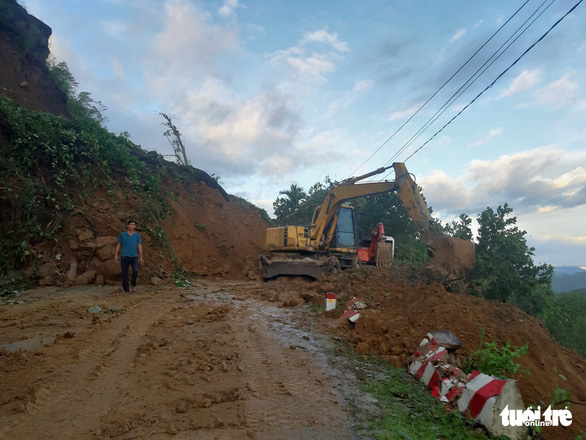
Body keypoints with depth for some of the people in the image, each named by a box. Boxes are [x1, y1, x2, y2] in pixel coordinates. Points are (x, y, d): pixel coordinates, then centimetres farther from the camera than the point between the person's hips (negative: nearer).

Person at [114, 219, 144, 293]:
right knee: (124, 274, 1)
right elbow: (118, 245, 9)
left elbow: (140, 247, 5)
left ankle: (133, 284, 7)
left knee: (135, 271, -19)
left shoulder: (137, 235, 6)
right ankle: (126, 289, 16)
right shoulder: (122, 235, 5)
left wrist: (141, 258, -1)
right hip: (124, 257, 0)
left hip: (134, 257, 0)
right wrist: (116, 255, -2)